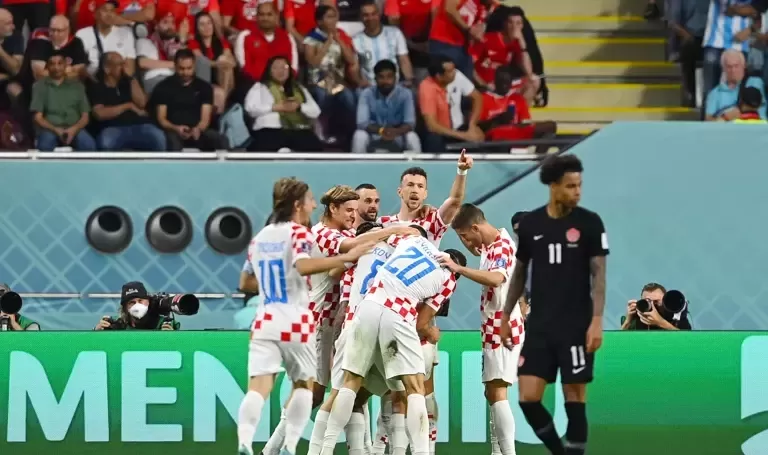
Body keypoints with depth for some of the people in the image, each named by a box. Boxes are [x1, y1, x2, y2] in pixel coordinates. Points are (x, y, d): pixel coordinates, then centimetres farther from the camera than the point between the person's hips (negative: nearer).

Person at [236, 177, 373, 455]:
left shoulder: (259, 238, 17)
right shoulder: (298, 232, -3)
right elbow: (303, 265, -24)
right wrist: (346, 258, -24)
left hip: (265, 321, 4)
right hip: (295, 322, -4)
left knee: (258, 387, -9)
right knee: (304, 384, 15)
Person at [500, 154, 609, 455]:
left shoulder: (589, 223, -4)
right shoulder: (530, 224, 5)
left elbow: (598, 273, -6)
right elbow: (519, 272, 15)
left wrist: (597, 320, -15)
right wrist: (506, 316, 14)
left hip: (576, 327, -3)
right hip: (539, 326, 3)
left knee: (575, 400, -1)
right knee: (528, 399, -4)